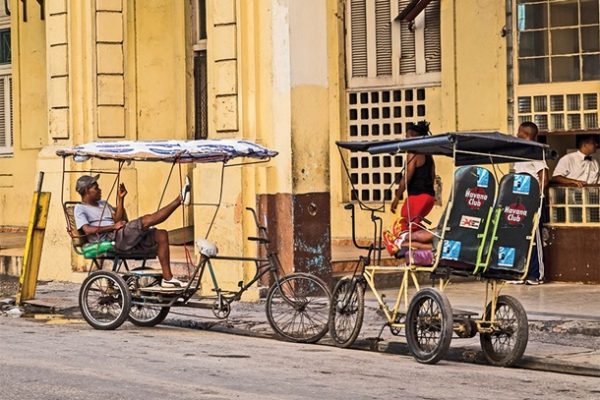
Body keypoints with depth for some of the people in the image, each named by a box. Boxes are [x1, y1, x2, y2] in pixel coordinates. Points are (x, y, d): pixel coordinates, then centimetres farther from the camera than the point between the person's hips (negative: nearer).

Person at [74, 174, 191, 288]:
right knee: (146, 220, -25)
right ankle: (179, 199, -28)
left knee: (161, 235, -3)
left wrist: (120, 199, 9)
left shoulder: (103, 204, 30)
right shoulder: (80, 209, 5)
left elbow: (118, 220, 17)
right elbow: (87, 230, -13)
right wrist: (113, 227, -14)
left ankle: (167, 278, -9)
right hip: (111, 239, -8)